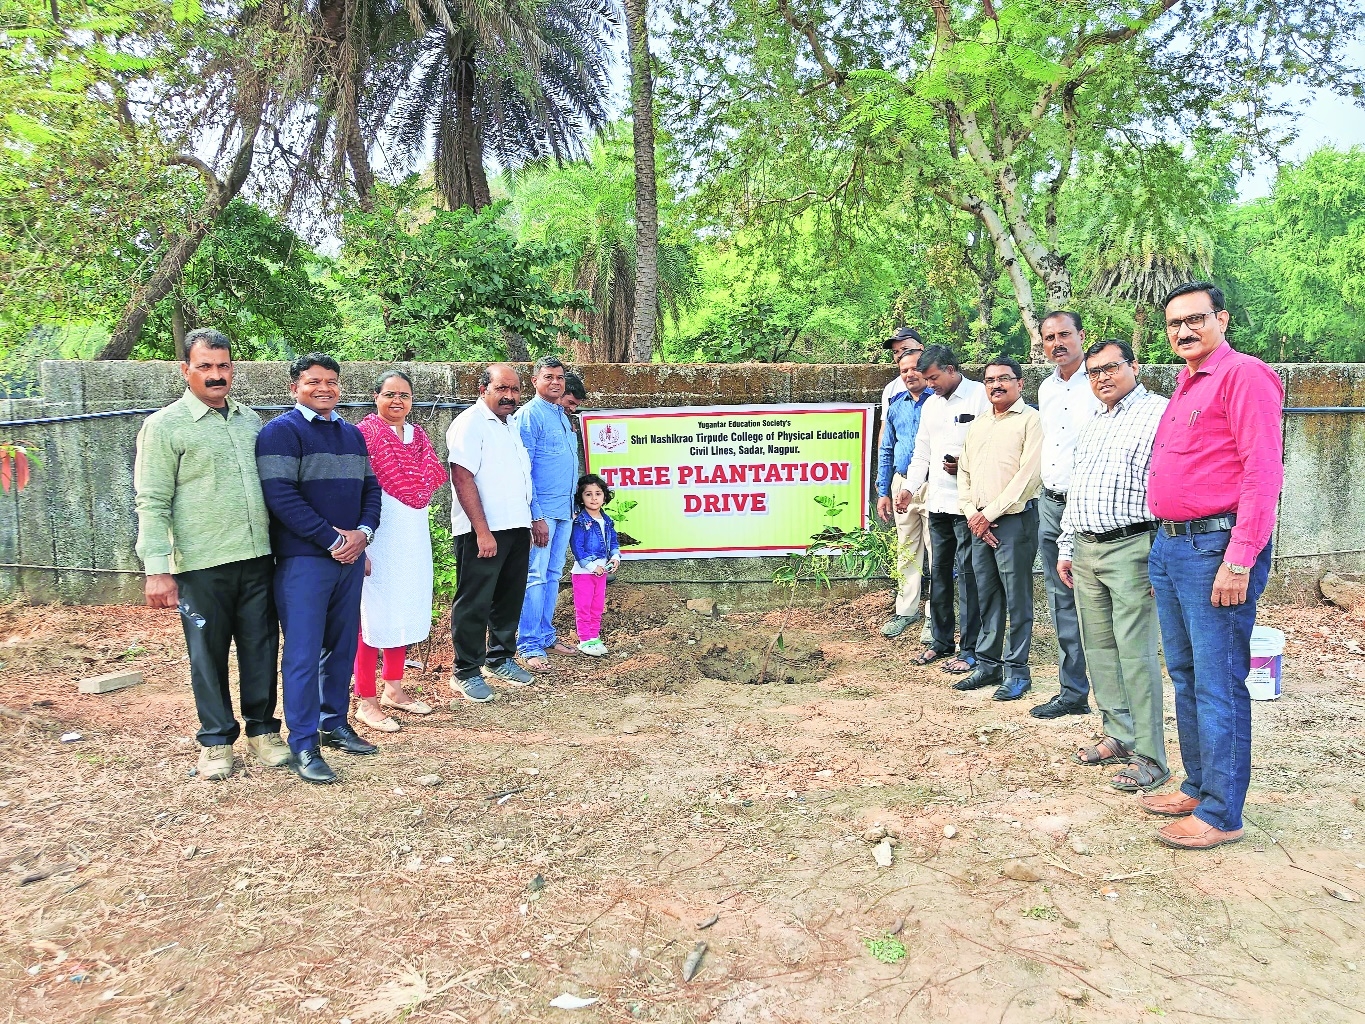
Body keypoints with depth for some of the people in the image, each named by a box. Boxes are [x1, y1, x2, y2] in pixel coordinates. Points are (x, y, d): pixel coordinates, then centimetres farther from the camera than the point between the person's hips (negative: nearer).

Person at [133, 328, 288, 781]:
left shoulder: (250, 420, 12)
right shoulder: (164, 426, -3)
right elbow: (152, 503, -6)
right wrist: (157, 570, -12)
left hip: (258, 557, 4)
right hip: (201, 564, -4)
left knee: (261, 646, 10)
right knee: (208, 653, 6)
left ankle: (262, 729, 25)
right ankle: (216, 740, 21)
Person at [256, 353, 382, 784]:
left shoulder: (352, 435, 15)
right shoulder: (280, 432, -6)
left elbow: (370, 487, 13)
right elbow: (281, 496, -16)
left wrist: (363, 532, -6)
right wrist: (333, 539, -16)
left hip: (350, 556, 7)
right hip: (303, 559, -6)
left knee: (342, 646, 13)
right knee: (304, 653, -3)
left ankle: (334, 724, 27)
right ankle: (303, 745, 5)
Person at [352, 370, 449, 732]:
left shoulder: (417, 434, 10)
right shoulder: (365, 433, -10)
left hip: (413, 537, 7)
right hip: (378, 537, -7)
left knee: (403, 611, 14)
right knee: (373, 615, -2)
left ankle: (394, 689, 27)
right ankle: (366, 701, 8)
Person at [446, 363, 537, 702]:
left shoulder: (510, 425, 16)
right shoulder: (470, 423, -11)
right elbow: (462, 478, -18)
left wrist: (528, 523, 17)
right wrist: (483, 532, -21)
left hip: (516, 528, 8)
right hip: (483, 531, -8)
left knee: (509, 598, 15)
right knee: (474, 603, 0)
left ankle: (500, 658, 30)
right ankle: (466, 673, 10)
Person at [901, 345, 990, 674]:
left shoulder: (980, 397, -6)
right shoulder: (930, 405, 16)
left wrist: (965, 464, -22)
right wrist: (909, 487, 8)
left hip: (967, 503, -7)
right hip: (937, 502, 7)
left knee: (967, 573, -3)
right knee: (939, 572, 13)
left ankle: (970, 649, 7)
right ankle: (941, 640, 26)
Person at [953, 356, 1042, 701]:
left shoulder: (1030, 419, -4)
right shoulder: (977, 425, 18)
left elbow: (1030, 474, -13)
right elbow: (964, 473, 17)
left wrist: (990, 513, -12)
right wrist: (972, 514, 1)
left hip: (1014, 519, -6)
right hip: (979, 523, 7)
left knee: (1016, 598, 0)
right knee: (986, 597, 12)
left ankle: (1016, 671, 8)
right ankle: (987, 664, 21)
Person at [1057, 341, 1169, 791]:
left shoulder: (1158, 413, -5)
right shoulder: (1091, 427, 21)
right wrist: (1066, 547, 20)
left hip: (1131, 548, -8)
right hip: (1086, 551, 8)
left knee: (1136, 652, -7)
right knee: (1099, 648, 11)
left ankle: (1149, 757, 1)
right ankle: (1119, 736, 22)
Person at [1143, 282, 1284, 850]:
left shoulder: (1244, 375, -9)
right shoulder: (1184, 387, 19)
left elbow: (1264, 473, -17)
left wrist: (1238, 562, -20)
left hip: (1216, 548, -9)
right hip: (1169, 546, 9)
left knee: (1218, 685, -2)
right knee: (1185, 675, 16)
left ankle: (1221, 814, 8)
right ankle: (1198, 787, 29)